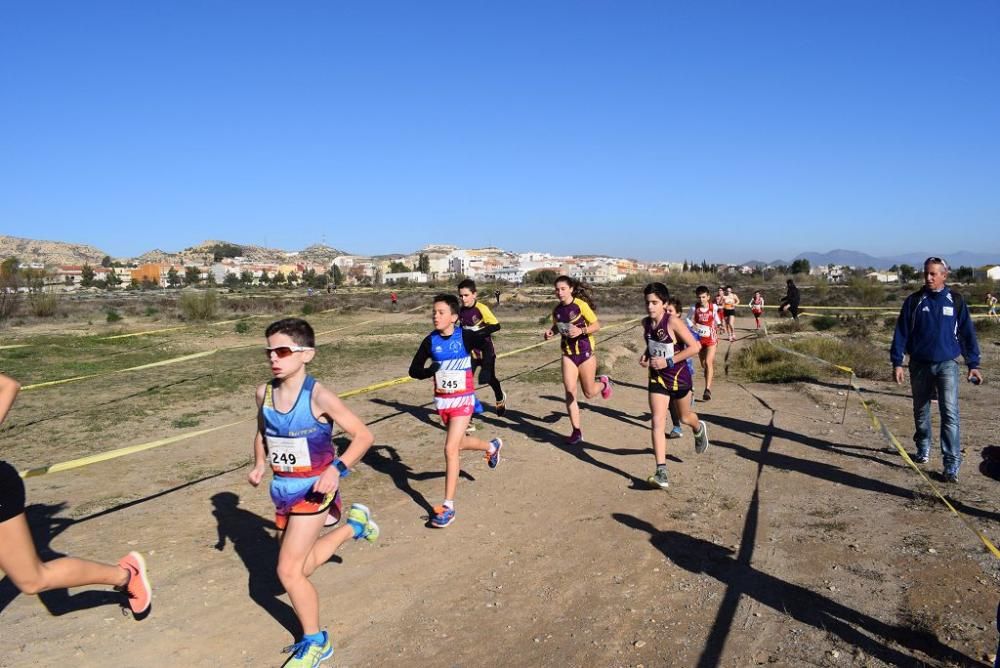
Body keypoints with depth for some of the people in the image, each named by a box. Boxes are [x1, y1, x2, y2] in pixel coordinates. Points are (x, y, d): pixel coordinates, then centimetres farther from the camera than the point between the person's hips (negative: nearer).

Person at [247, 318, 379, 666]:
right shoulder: (264, 393, -4)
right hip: (282, 490, 7)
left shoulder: (319, 396, -21)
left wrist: (337, 469, -29)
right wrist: (259, 465, -1)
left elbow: (363, 435, -17)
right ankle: (354, 524, 41)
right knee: (301, 566, 19)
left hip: (312, 490, -7)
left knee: (288, 571, -6)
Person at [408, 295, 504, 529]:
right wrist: (431, 370, -21)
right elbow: (414, 370, -2)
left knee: (451, 449, -13)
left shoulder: (466, 336, -13)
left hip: (463, 399, -5)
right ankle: (492, 446, 54)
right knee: (459, 442, 22)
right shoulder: (430, 341, -4)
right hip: (442, 400, 5)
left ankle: (448, 506, -4)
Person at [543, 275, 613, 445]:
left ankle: (603, 383, 42)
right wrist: (550, 332, -3)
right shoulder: (557, 310, 1)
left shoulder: (581, 305, -15)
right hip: (568, 353, 4)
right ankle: (576, 431, 4)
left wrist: (581, 330, -28)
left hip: (586, 351, -4)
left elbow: (597, 326, -11)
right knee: (569, 391, -7)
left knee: (589, 393, 5)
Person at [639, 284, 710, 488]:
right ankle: (661, 472, -10)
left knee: (684, 418, 20)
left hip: (679, 376, -4)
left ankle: (699, 429, 58)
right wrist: (646, 356, -3)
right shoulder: (646, 323, -3)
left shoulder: (673, 321, -22)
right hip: (658, 377, 4)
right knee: (657, 423, -9)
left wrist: (668, 362, -25)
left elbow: (694, 347, -22)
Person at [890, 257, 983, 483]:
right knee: (921, 411, 14)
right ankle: (923, 448, 34)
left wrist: (973, 364, 3)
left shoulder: (956, 301, 2)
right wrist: (897, 362, -4)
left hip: (947, 365, -1)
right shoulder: (913, 301, 1)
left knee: (950, 413, -10)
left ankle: (952, 464, -8)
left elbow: (967, 333, 6)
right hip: (920, 365, 1)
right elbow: (901, 333, 1)